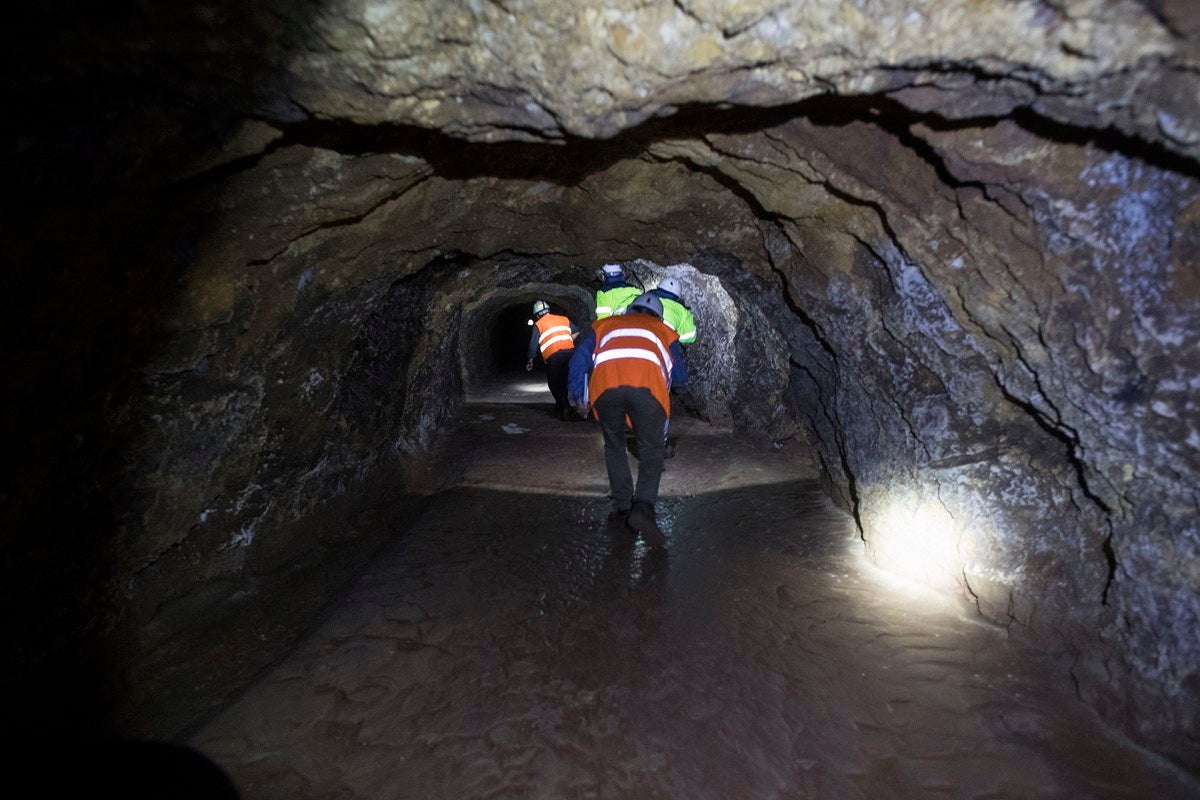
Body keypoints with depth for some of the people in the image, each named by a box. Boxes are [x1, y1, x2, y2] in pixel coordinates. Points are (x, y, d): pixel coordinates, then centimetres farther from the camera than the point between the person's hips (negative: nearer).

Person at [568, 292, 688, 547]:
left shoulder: (604, 324, 36)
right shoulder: (664, 330, 36)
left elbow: (579, 358, 22)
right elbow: (680, 376, 35)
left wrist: (577, 396, 24)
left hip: (605, 385, 1)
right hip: (647, 385, -1)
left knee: (614, 446, 21)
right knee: (651, 449, 13)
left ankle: (623, 509, 21)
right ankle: (644, 507, -7)